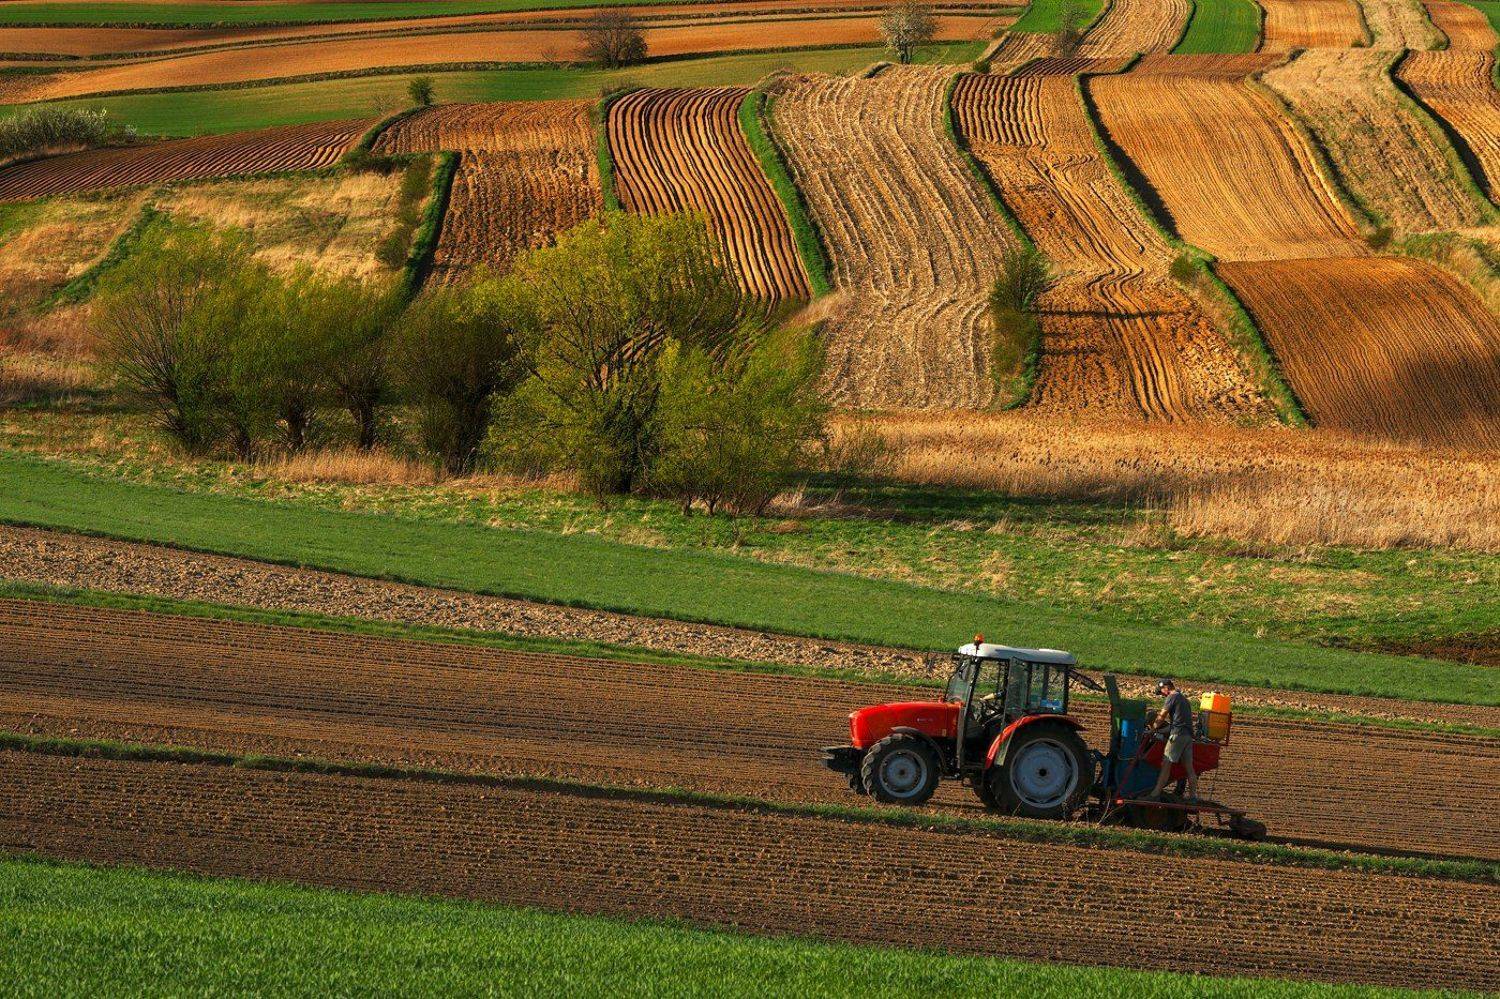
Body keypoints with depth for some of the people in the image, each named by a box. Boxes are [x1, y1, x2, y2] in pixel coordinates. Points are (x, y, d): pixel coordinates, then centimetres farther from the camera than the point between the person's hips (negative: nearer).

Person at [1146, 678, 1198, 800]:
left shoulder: (1172, 697, -3)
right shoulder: (1183, 698, 24)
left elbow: (1161, 717, -3)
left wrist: (1153, 728, 11)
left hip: (1177, 734, -8)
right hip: (1188, 734, 8)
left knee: (1166, 764, -9)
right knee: (1189, 766, 8)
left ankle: (1156, 793, -12)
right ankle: (1193, 795, 8)